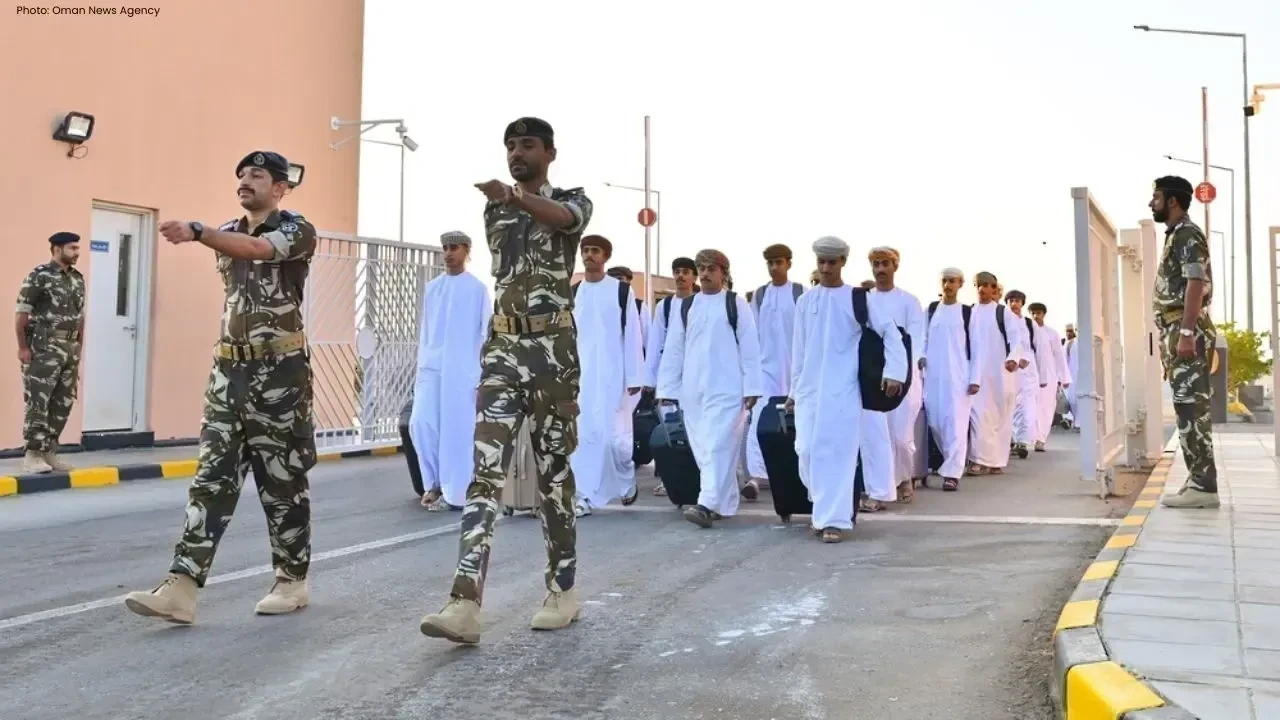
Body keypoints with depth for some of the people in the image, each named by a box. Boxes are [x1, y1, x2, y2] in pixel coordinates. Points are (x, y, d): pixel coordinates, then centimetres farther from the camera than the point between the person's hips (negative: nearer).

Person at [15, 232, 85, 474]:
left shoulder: (78, 279, 12)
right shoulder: (39, 276, -8)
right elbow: (21, 312, -9)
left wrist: (78, 349, 15)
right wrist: (23, 347, -11)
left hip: (69, 350, 7)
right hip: (44, 349, -7)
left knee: (62, 404, 9)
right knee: (38, 403, -6)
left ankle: (49, 453, 18)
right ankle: (32, 455, -2)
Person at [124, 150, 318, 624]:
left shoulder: (298, 230, -6)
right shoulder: (227, 233, 17)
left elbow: (256, 249, -28)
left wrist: (196, 232, -43)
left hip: (279, 370, -6)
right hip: (229, 369, 6)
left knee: (282, 479, 1)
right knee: (212, 477, -1)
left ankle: (293, 581, 14)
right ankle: (181, 588, -6)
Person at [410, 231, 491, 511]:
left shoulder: (477, 289, 0)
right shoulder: (432, 288, 13)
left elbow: (485, 333, -1)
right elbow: (425, 331, 16)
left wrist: (483, 377, -6)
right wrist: (420, 368, 12)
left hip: (462, 371, -4)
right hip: (431, 368, 4)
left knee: (457, 431, -4)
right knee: (421, 423, -4)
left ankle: (454, 494, 4)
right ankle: (434, 482, 13)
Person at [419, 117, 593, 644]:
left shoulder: (573, 201, 2)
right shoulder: (494, 211, 18)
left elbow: (558, 217, -24)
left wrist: (513, 196, -43)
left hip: (554, 350, -4)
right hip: (502, 350, 4)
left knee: (554, 472, 3)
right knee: (486, 471, -8)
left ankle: (562, 589, 18)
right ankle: (465, 603, -15)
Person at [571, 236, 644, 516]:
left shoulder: (622, 291, -1)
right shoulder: (572, 293, 9)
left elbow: (632, 336, -3)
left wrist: (634, 377, -7)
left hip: (612, 375, -3)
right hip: (580, 375, 3)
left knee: (614, 435, -6)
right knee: (582, 435, 0)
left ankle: (627, 480, 23)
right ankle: (585, 495, 7)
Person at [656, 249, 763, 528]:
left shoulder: (736, 305, 1)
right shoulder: (684, 307, 11)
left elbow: (750, 348, -2)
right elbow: (673, 350, 10)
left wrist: (751, 388, -7)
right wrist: (667, 388, 6)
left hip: (726, 388, -5)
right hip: (692, 389, 5)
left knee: (719, 446, -13)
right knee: (702, 448, 8)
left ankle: (708, 504, -18)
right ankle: (725, 502, 19)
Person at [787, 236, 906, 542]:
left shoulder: (857, 299, 0)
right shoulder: (805, 301, 9)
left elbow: (891, 333, 0)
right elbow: (799, 348, 12)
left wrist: (893, 372, -10)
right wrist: (794, 388, 13)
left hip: (843, 390, -4)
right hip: (809, 389, 4)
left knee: (837, 453, -8)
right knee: (807, 451, 3)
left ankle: (835, 518, -4)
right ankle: (823, 508, 24)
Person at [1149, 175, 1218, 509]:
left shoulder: (1188, 234, -8)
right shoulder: (1175, 237, 21)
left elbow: (1196, 284, -18)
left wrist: (1186, 332, -24)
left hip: (1187, 331, -10)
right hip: (1176, 331, 10)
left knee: (1192, 407, -11)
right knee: (1188, 407, 9)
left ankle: (1203, 485, -11)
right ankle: (1199, 481, 13)